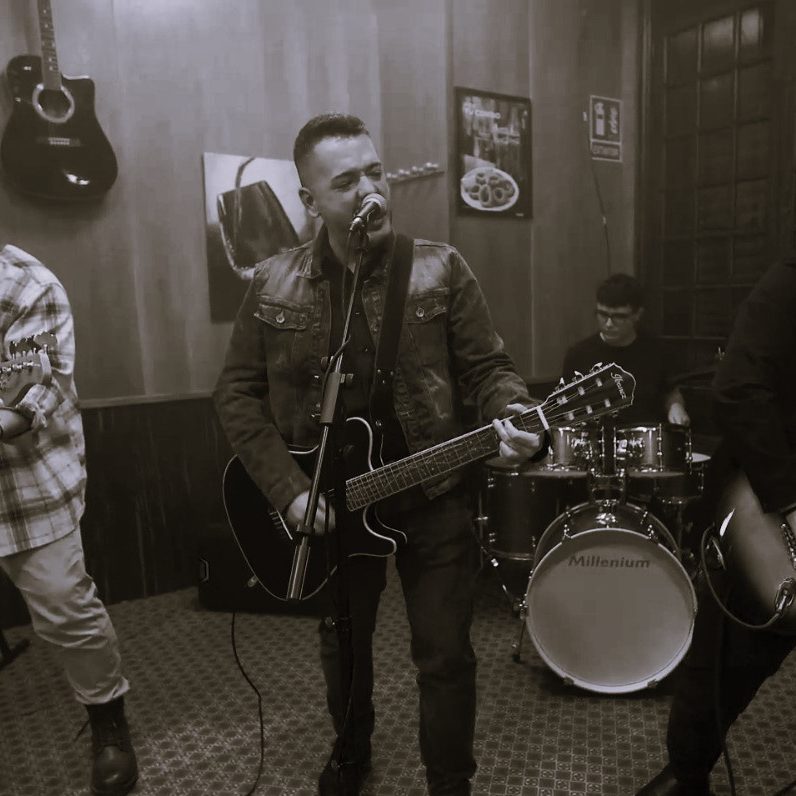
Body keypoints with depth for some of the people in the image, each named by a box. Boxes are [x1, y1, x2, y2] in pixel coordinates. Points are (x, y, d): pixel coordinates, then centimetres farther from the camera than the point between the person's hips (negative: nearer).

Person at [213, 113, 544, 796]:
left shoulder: (440, 269, -6)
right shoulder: (273, 286, -3)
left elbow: (488, 367, -4)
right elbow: (238, 393, -1)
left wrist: (516, 417, -26)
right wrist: (288, 489, -11)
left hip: (433, 501, -2)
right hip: (326, 508, 2)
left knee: (445, 656, 8)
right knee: (343, 646, 22)